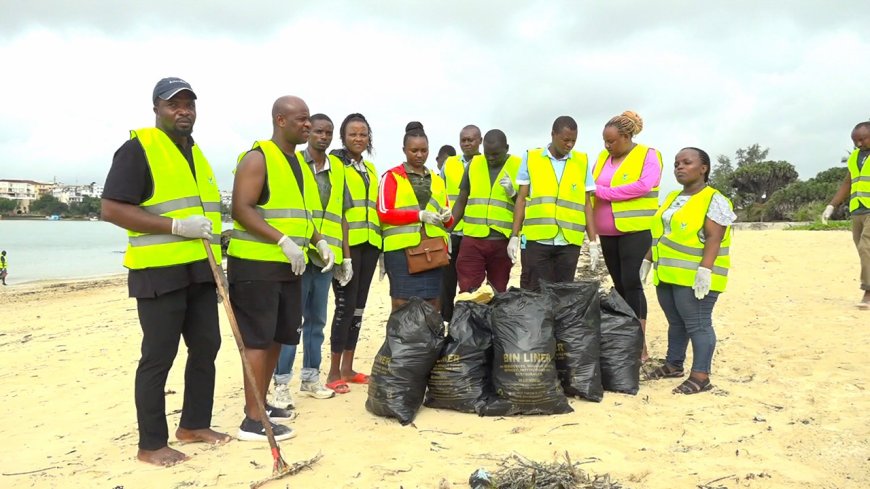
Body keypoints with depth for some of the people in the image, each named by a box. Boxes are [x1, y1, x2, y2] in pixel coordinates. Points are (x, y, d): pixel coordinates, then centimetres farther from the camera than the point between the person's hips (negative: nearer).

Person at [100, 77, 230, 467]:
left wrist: (215, 235, 14)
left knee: (206, 347, 12)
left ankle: (194, 424, 27)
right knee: (158, 357, -2)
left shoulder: (195, 152, 17)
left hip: (200, 270, 8)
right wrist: (175, 226, -22)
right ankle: (151, 444, 9)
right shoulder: (138, 148, -8)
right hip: (159, 272, -8)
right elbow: (111, 209, -16)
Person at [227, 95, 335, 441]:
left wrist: (319, 241, 9)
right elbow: (241, 209, -18)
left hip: (288, 266, 9)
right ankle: (253, 420, 1)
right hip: (256, 264, -9)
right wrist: (283, 241, -25)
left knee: (278, 337, 14)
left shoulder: (298, 162, 17)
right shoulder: (258, 158, -10)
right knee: (258, 339, -6)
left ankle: (260, 403, 28)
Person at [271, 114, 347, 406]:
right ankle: (282, 383, 5)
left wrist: (345, 254, 12)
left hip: (326, 256, 5)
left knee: (316, 320, 12)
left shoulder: (338, 169, 13)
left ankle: (311, 377, 23)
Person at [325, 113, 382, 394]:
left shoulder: (371, 169, 19)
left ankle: (347, 368, 16)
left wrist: (381, 244, 16)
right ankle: (334, 372, 0)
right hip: (347, 242, -7)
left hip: (369, 243, 7)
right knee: (345, 304, -8)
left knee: (358, 305, 8)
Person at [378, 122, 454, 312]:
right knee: (402, 306, -4)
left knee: (433, 306, 4)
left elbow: (448, 219, 22)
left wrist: (447, 217, -2)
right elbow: (384, 213, -6)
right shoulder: (392, 176, 4)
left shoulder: (437, 180, 20)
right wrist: (419, 215, -15)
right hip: (401, 249, -4)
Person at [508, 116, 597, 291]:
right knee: (532, 293, 3)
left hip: (569, 242, 1)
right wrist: (514, 236, 0)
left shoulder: (582, 162, 8)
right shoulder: (531, 158, 5)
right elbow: (521, 199, 6)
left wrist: (592, 241, 5)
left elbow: (586, 204, 9)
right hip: (536, 239, -1)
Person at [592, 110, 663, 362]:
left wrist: (603, 191, -18)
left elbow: (644, 185, -20)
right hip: (608, 233, 6)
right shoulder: (603, 157, 14)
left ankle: (640, 345, -4)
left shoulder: (648, 155, -5)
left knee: (631, 283, -10)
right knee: (619, 285, 9)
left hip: (635, 230, -6)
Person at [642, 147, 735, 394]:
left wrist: (705, 270, -25)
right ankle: (673, 364, 27)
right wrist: (648, 260, 18)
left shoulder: (714, 200, -8)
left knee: (698, 324, -5)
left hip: (695, 277, -8)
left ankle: (701, 376, -1)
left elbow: (714, 238, -17)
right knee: (676, 322, 16)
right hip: (667, 274, 8)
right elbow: (659, 234, 20)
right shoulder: (673, 198, 17)